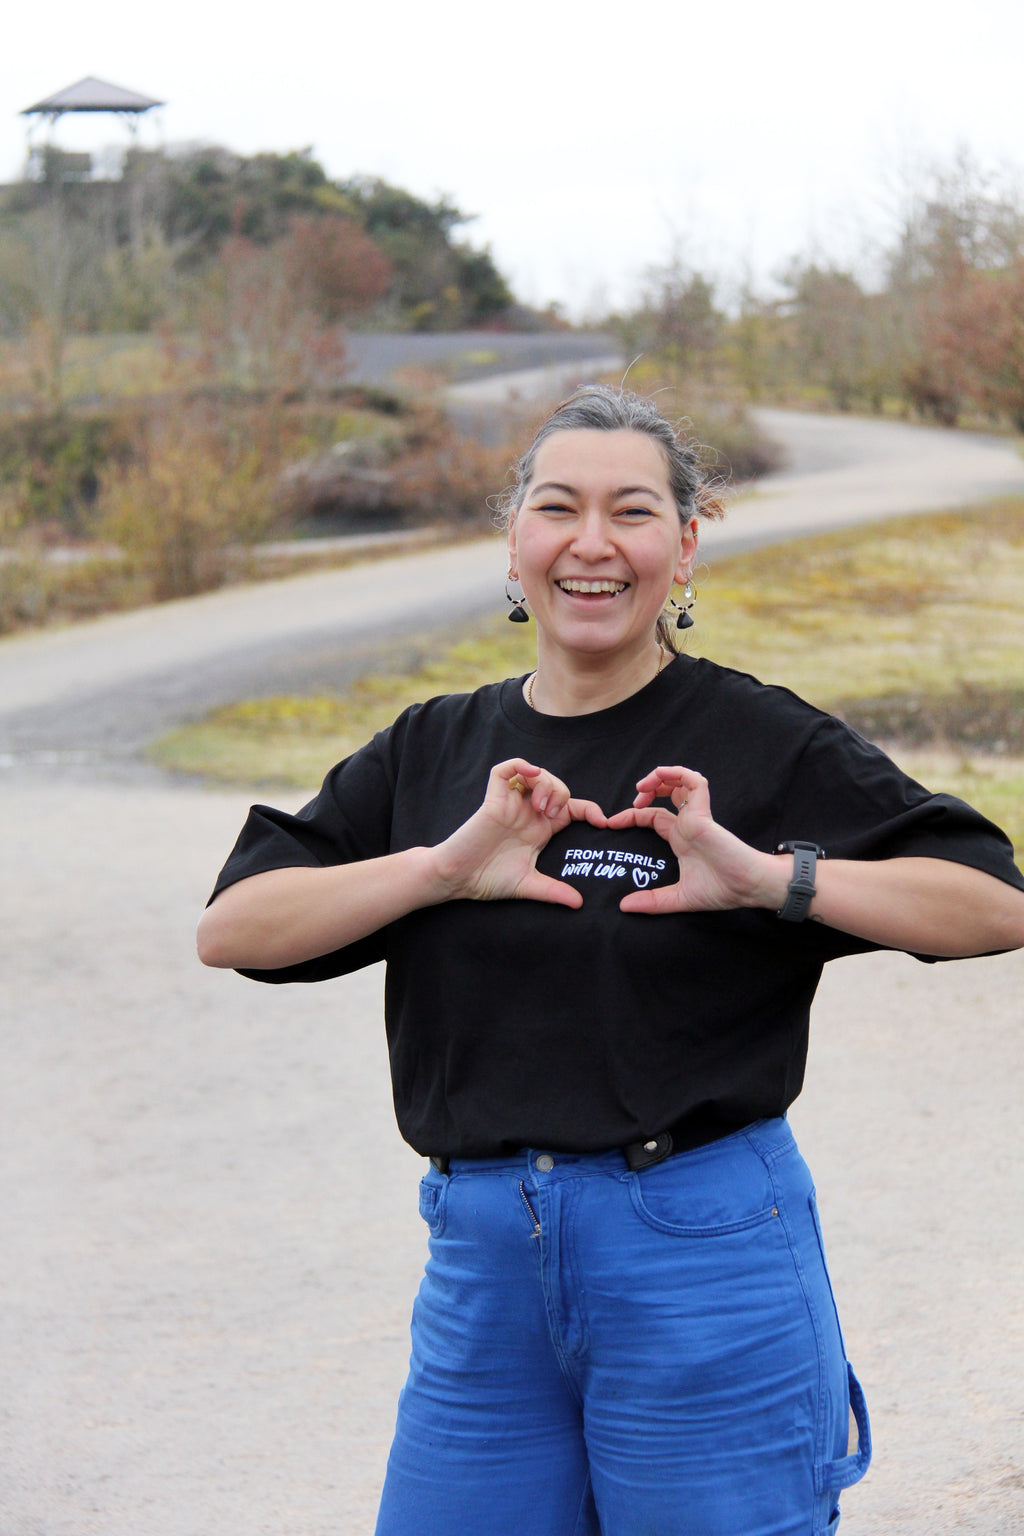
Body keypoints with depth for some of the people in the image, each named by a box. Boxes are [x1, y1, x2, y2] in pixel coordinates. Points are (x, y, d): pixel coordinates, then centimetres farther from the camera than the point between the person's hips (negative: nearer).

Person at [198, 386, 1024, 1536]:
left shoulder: (762, 742, -2)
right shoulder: (434, 751, 10)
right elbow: (230, 927, 1)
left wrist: (767, 876, -19)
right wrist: (443, 868, -11)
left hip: (704, 1258, -4)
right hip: (484, 1263, 4)